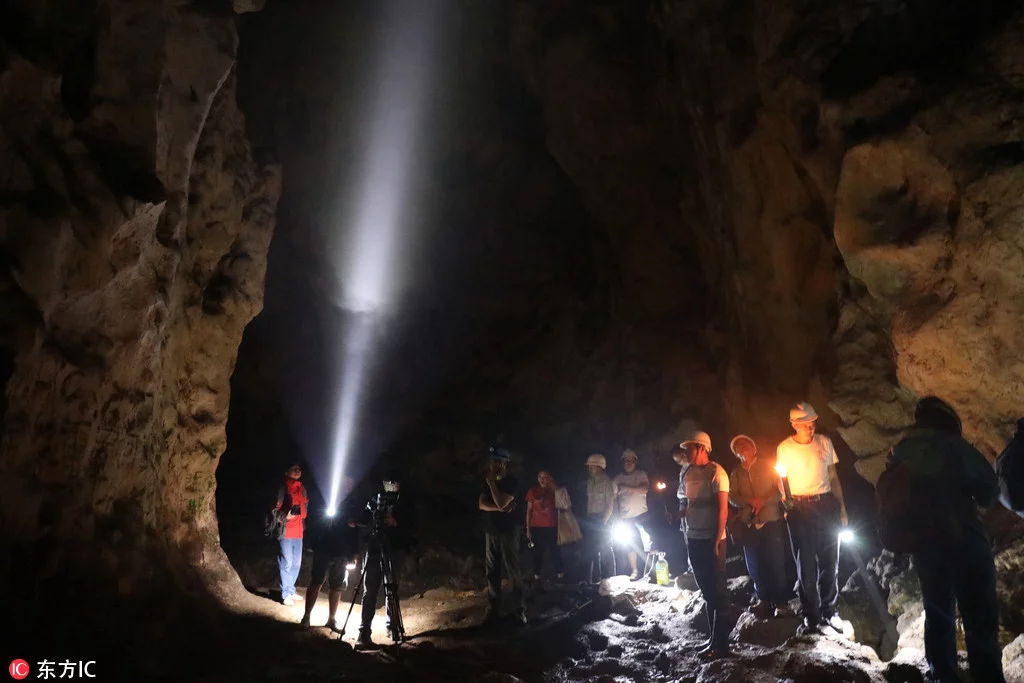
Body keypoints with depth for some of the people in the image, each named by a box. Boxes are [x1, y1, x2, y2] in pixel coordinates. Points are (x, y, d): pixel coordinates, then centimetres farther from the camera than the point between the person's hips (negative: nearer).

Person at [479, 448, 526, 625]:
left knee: (513, 571, -3)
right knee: (492, 572, 6)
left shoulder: (512, 482, -9)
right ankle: (493, 610, 12)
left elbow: (501, 503, -21)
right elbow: (482, 504, 0)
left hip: (509, 531, -6)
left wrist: (491, 483, -16)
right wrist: (499, 508, -15)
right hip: (491, 531, 6)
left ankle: (520, 609, 4)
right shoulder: (487, 482, 9)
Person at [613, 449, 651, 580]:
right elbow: (613, 497, 6)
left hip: (641, 515, -2)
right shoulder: (617, 479, 7)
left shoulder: (641, 474, 2)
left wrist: (627, 488, -18)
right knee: (630, 543, 6)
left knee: (647, 540, -4)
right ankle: (634, 571, 15)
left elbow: (645, 489, -14)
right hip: (626, 517, 2)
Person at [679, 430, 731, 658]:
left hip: (712, 539, -7)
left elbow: (723, 510, -14)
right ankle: (713, 637, 27)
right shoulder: (686, 473, 8)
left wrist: (717, 541, -17)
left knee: (717, 590, 0)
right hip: (693, 538, 7)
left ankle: (720, 643, 7)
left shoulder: (716, 472, -12)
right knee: (706, 590, 16)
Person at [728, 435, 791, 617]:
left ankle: (781, 603, 5)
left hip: (770, 521, -3)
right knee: (755, 565, 5)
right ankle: (764, 600, 16)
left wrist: (763, 502, -16)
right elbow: (732, 497, 3)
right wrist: (750, 501, -15)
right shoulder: (736, 473, 12)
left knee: (775, 563, -3)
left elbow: (780, 491, -2)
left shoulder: (767, 467, 5)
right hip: (748, 524, 3)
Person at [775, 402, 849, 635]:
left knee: (830, 561, 7)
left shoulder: (824, 442, 4)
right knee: (806, 564, 3)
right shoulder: (784, 448, -2)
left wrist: (841, 506, 7)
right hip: (799, 509, -2)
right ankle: (810, 616, 13)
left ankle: (828, 612, 22)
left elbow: (833, 477, 10)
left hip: (826, 505, 2)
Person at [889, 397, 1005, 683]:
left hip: (923, 545, 6)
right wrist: (977, 500, 10)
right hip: (962, 540, -6)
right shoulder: (951, 446, -11)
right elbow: (989, 487, -9)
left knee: (937, 615, 17)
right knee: (980, 619, -1)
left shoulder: (899, 454, 6)